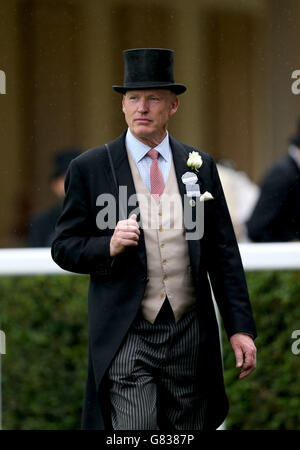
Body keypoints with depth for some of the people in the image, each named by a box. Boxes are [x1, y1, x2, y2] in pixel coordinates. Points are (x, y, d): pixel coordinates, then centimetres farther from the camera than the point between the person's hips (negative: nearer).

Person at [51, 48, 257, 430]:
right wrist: (109, 247, -17)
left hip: (191, 334, 3)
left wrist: (240, 327, 5)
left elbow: (223, 253, 10)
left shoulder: (199, 166, 9)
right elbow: (64, 248, 3)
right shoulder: (89, 168, 1)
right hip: (126, 337, -3)